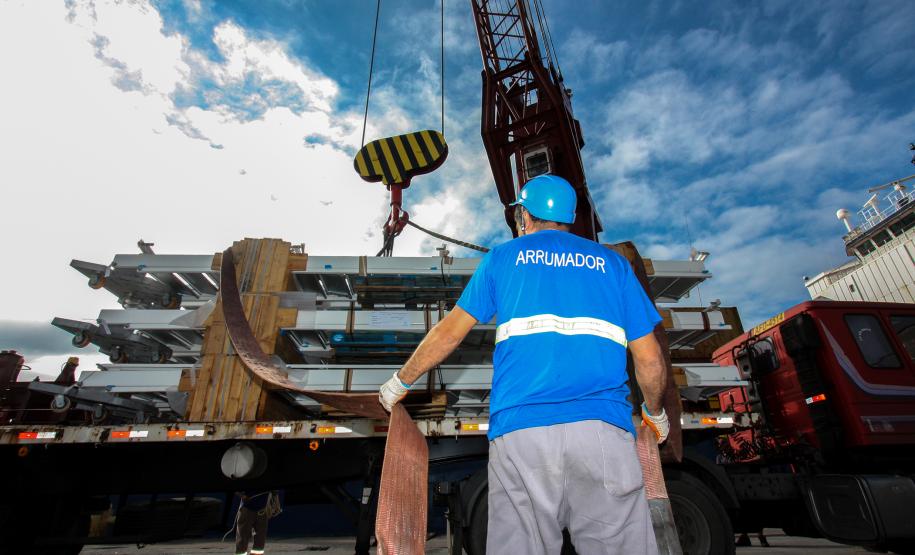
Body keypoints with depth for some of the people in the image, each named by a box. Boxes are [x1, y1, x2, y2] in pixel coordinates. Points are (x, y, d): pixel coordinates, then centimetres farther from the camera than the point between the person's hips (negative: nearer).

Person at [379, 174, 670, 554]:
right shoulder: (612, 263, 17)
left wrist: (401, 381, 24)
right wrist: (655, 413, 32)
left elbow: (450, 332, 10)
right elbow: (649, 359, 13)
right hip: (604, 430, 2)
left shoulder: (504, 257, 13)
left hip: (520, 431, -1)